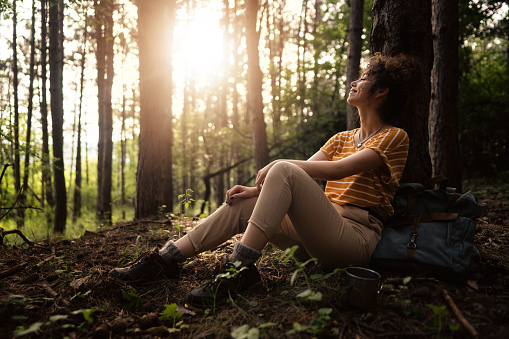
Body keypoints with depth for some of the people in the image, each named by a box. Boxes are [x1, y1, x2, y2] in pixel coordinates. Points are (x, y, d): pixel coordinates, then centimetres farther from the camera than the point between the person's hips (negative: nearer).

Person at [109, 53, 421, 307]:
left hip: (357, 237, -7)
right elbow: (304, 173, 10)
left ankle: (241, 268, -28)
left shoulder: (394, 137, 0)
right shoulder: (341, 139, 23)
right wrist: (259, 189, -6)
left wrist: (278, 165, -14)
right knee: (242, 204, -6)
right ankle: (165, 259, -4)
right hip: (320, 234, 7)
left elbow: (339, 169, -16)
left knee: (285, 171, -27)